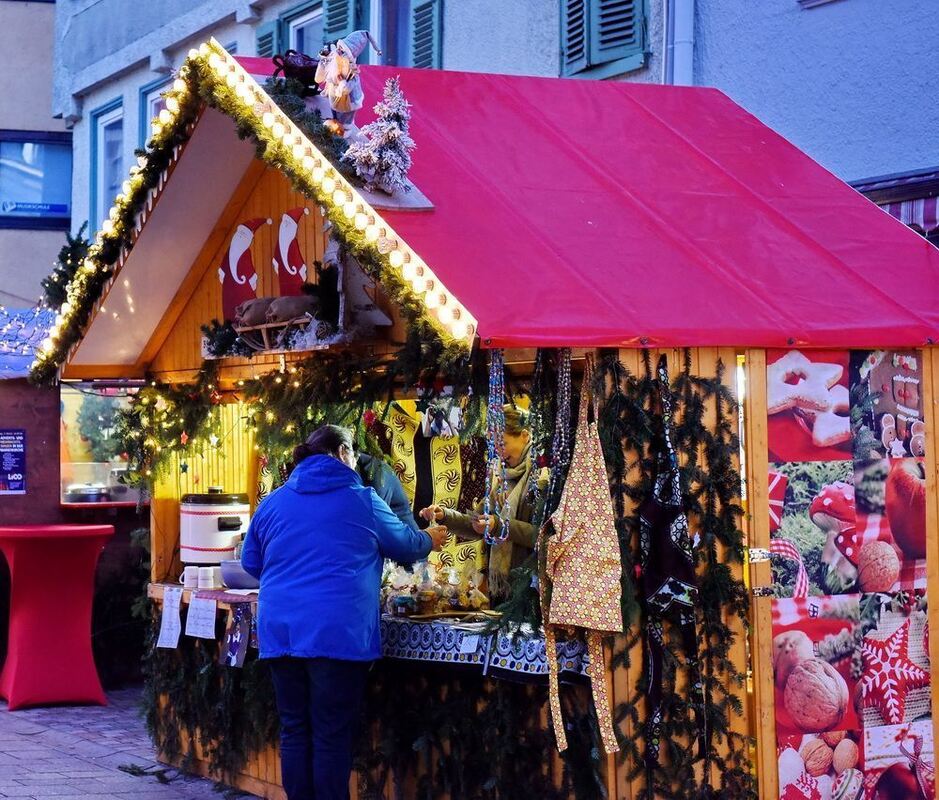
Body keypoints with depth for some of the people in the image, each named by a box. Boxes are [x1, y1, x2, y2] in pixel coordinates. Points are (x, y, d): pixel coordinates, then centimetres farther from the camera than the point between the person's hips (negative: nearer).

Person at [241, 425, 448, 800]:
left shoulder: (273, 502, 12)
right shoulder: (360, 500, 1)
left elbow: (251, 562, 23)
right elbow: (404, 545, 15)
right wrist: (429, 539, 36)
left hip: (279, 629, 4)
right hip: (336, 631, -4)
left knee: (294, 730, 10)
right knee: (332, 735, 1)